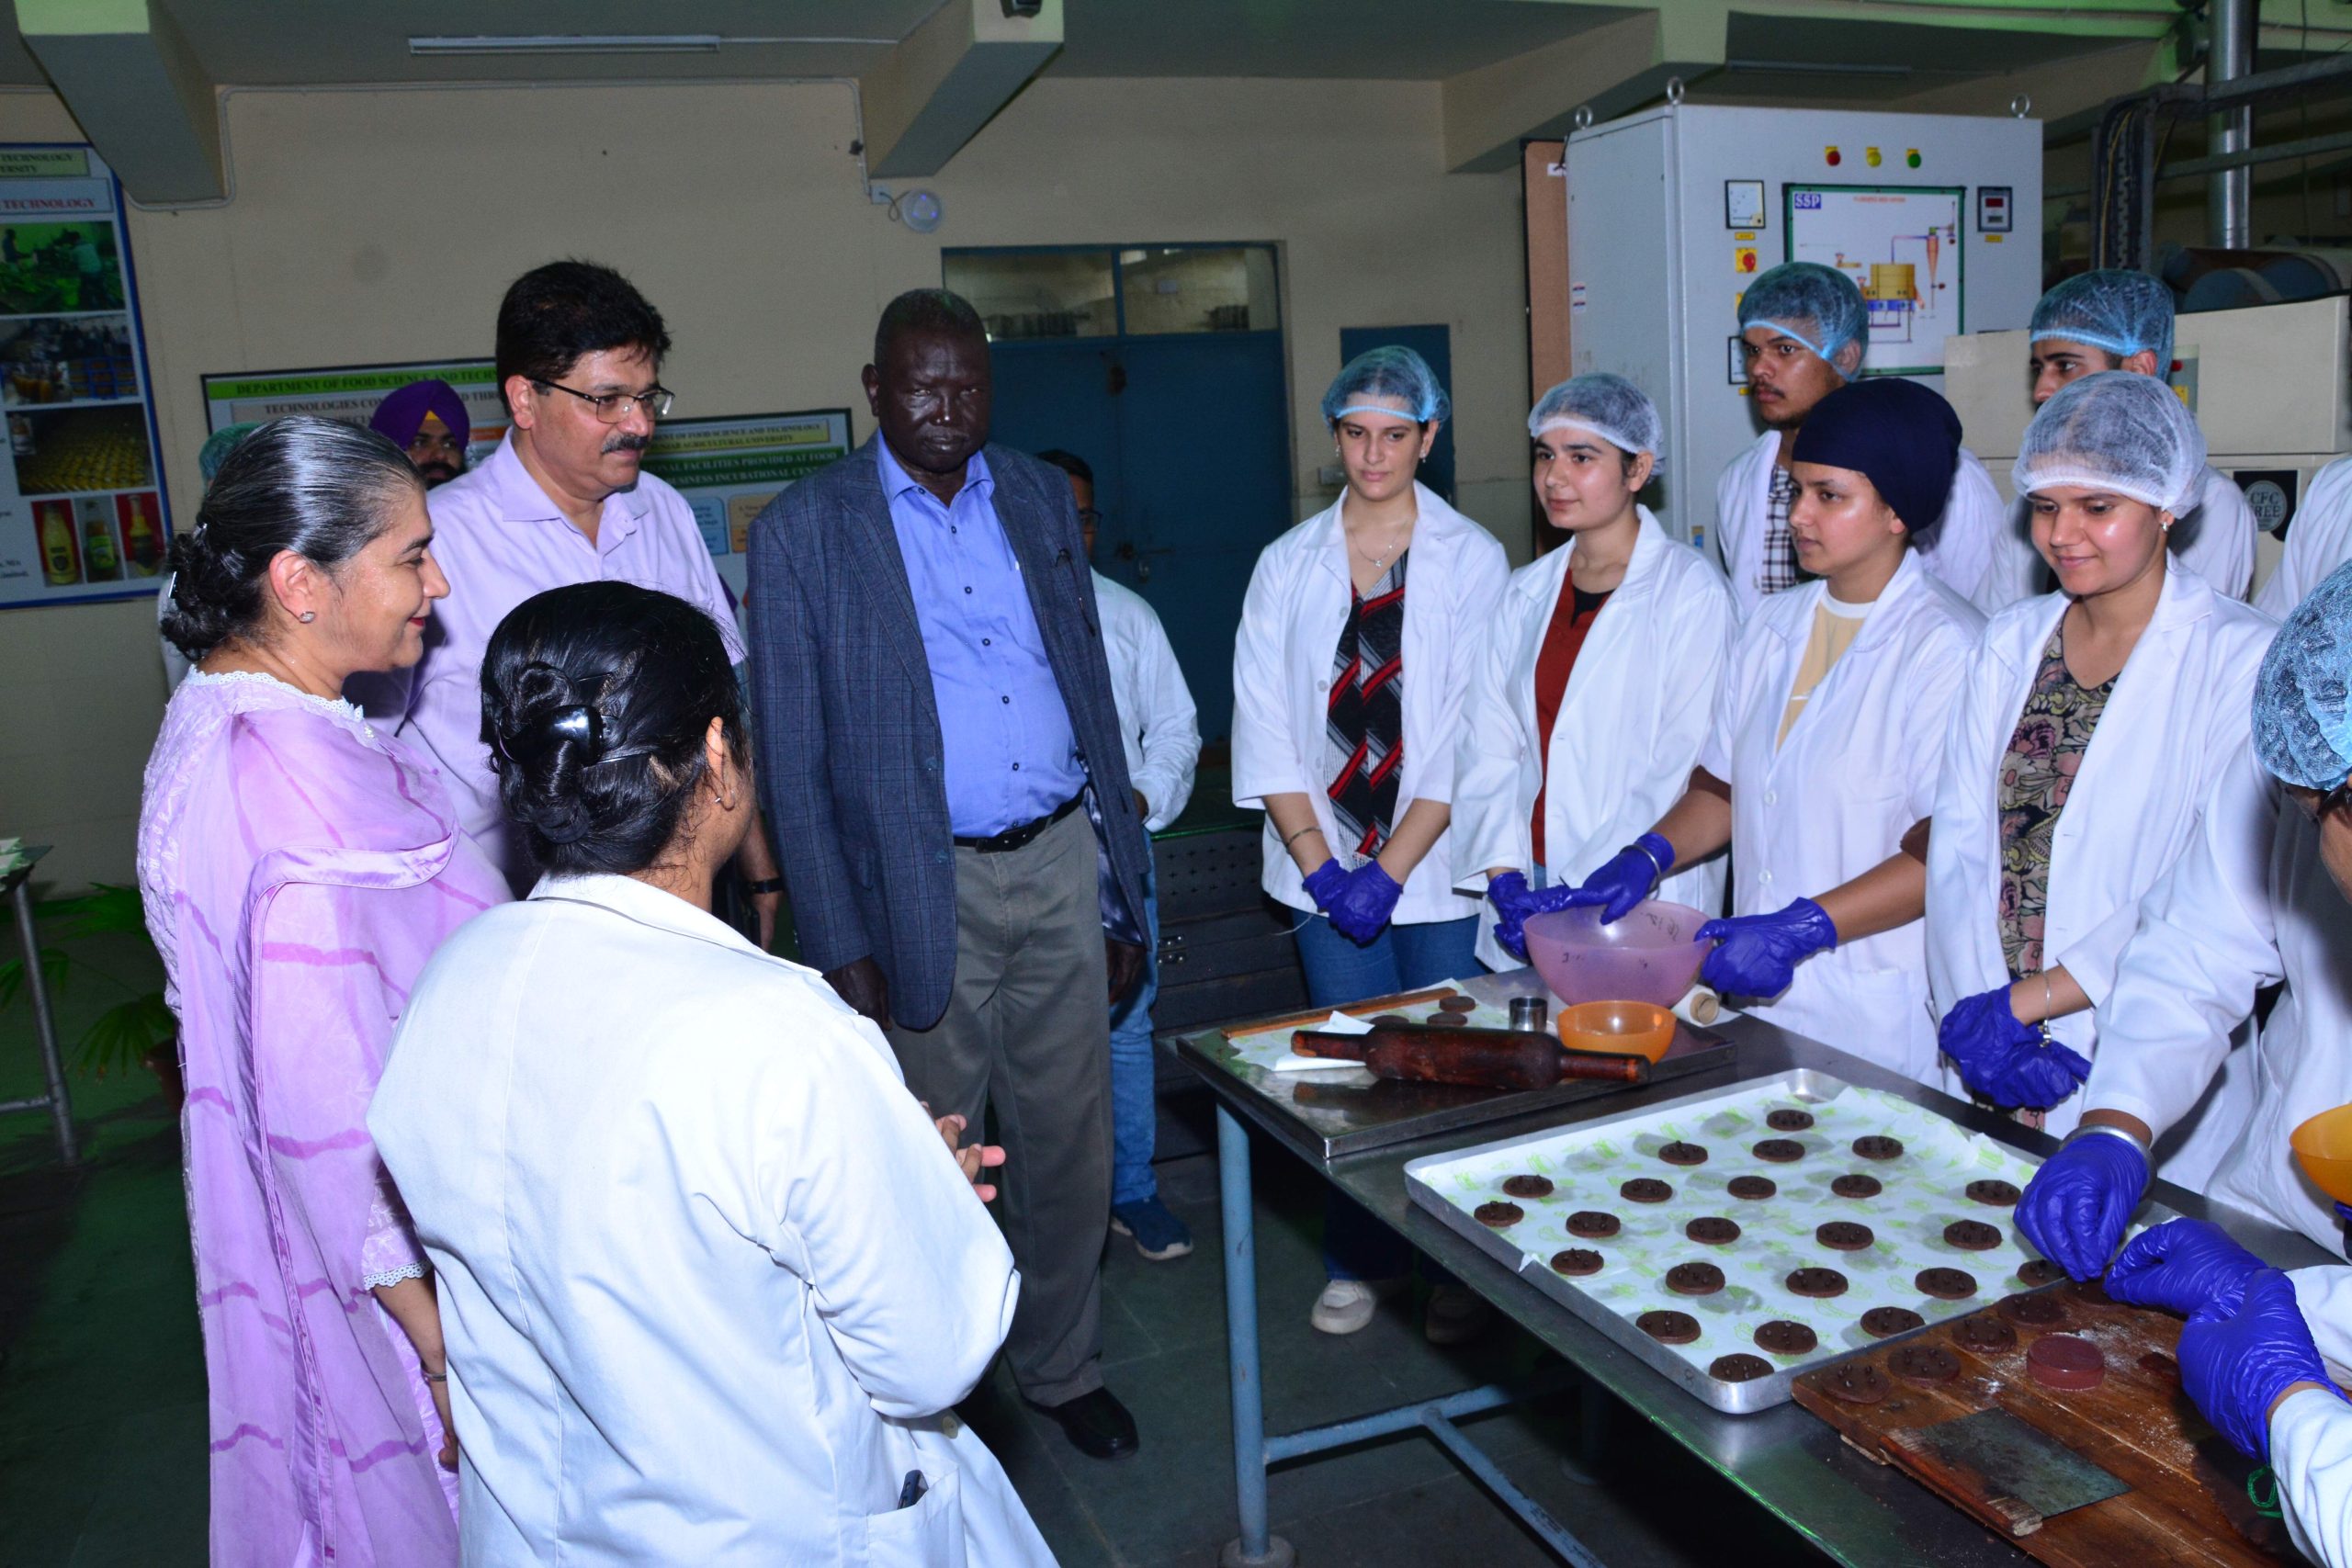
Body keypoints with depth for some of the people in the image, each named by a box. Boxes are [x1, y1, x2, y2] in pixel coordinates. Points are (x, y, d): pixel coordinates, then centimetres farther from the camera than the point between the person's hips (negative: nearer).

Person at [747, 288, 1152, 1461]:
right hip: (925, 889, -3)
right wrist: (841, 947, -9)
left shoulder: (1038, 497, 8)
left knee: (1071, 1145, 13)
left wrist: (1121, 896, 9)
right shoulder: (803, 530, -4)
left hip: (1061, 864, 4)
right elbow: (792, 760, -5)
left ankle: (1063, 1367, 35)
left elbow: (1092, 693, 11)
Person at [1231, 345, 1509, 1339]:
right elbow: (1265, 732, 3)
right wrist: (1321, 864, -7)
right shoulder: (1288, 565, 6)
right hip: (1328, 871, 2)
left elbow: (1475, 735, -7)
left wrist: (1388, 869, -13)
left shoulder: (1471, 559, -1)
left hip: (1439, 867, -2)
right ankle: (1359, 1262, 26)